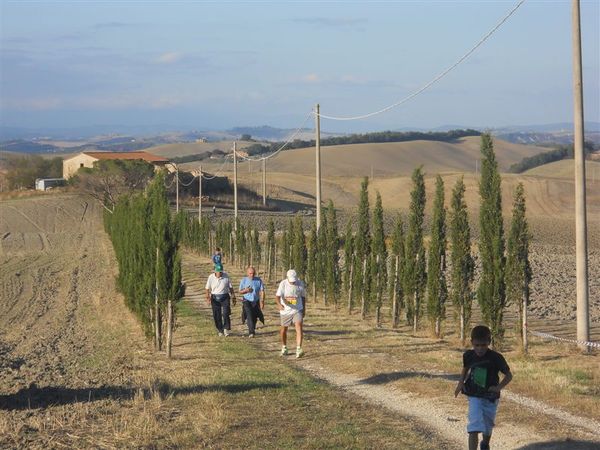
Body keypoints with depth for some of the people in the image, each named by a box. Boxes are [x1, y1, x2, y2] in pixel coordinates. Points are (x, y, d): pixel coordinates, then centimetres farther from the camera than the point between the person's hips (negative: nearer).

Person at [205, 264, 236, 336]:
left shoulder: (226, 276, -3)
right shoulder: (211, 277, -3)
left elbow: (230, 287, 6)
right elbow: (208, 289, 2)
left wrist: (233, 297, 8)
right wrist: (208, 298, -7)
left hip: (225, 297, -1)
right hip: (215, 298, 1)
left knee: (226, 314, -13)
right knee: (217, 316, 2)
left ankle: (226, 329, 0)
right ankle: (220, 330, 14)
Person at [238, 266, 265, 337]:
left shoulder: (259, 280, -1)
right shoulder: (244, 280, -2)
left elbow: (262, 291, -3)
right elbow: (240, 291, 4)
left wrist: (262, 301, -12)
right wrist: (246, 290, -18)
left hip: (255, 302, 2)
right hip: (247, 301, -2)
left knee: (254, 318, 6)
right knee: (249, 316, -19)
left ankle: (252, 331, 27)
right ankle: (251, 332, -24)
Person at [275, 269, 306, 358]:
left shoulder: (300, 284, -4)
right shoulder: (283, 284, -12)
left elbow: (303, 297, 10)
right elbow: (278, 295, -24)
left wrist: (304, 309, 15)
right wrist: (279, 304, -44)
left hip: (297, 310, 0)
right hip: (285, 310, 0)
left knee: (299, 327, -18)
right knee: (284, 329, 13)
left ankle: (298, 350, -25)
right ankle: (284, 347, 37)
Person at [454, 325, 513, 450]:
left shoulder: (496, 358, -16)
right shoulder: (468, 355, -7)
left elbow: (509, 375, -7)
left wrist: (499, 387, -22)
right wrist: (461, 382, 0)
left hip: (490, 397, 0)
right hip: (474, 396, 0)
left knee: (488, 428, 18)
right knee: (474, 427, -16)